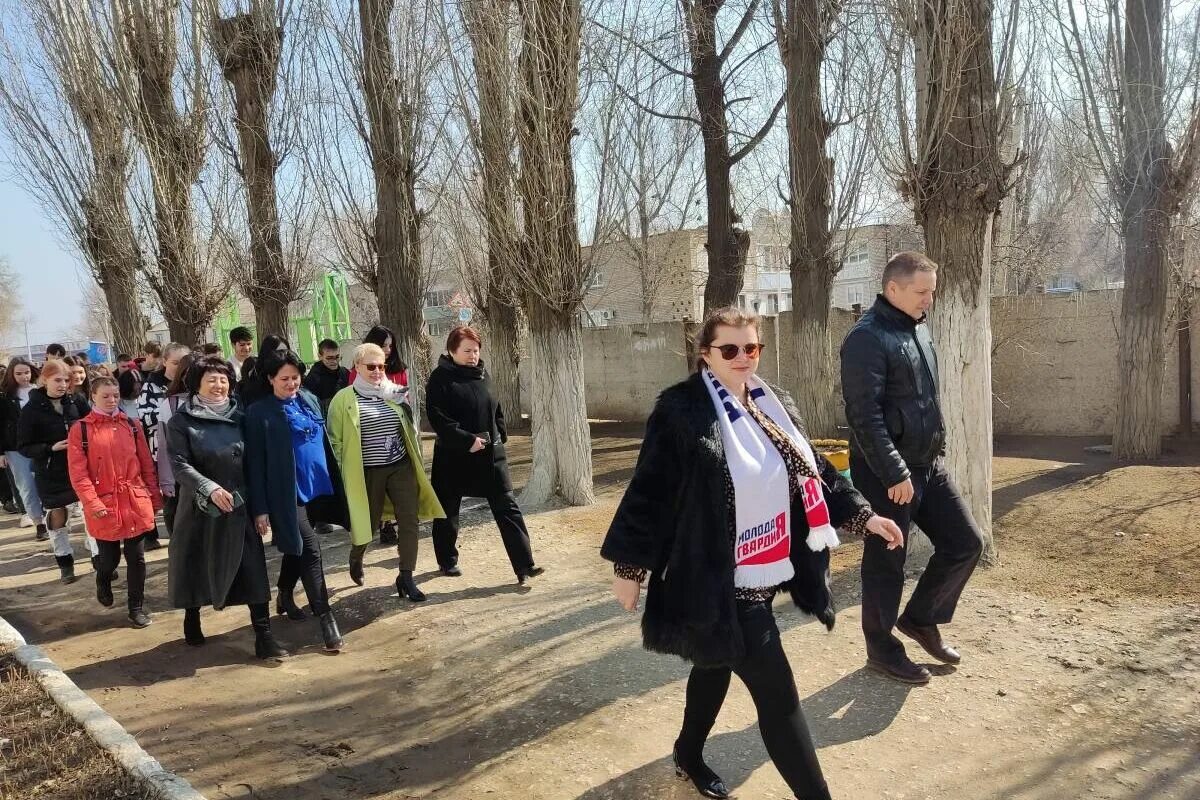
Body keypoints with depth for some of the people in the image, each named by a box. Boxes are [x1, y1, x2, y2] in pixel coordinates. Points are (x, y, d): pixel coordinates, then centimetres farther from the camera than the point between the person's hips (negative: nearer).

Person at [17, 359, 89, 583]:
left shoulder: (74, 402, -2)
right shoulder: (32, 410, -10)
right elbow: (24, 447, -9)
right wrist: (51, 448, -24)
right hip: (50, 473, -2)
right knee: (57, 517, 11)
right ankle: (65, 563, 26)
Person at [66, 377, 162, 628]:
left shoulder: (132, 425, 5)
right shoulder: (80, 430, -4)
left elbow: (146, 465, 8)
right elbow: (78, 473, -8)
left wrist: (155, 497, 7)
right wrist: (92, 502, -17)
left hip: (135, 502, 2)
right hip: (104, 505, -2)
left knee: (136, 557, 6)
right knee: (109, 558, 11)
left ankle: (137, 607, 19)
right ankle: (103, 584, 45)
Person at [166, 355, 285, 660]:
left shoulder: (238, 417, 5)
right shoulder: (181, 421, -5)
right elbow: (179, 464, -15)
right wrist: (210, 488, -28)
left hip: (240, 506, 2)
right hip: (200, 507, -2)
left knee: (254, 572, -4)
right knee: (197, 566, 13)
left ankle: (263, 637, -1)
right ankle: (192, 620, 38)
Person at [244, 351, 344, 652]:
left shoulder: (310, 401, 7)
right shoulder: (259, 412, -10)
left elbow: (324, 441, 15)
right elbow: (255, 463, -10)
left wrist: (332, 481, 14)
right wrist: (260, 508, -12)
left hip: (315, 488, 6)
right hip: (287, 493, -6)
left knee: (296, 549, 21)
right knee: (310, 551, -9)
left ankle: (285, 597, 42)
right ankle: (326, 619, -5)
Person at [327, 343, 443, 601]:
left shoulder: (393, 395, 6)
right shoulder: (343, 400, -6)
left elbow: (408, 429, 18)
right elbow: (335, 440, -3)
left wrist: (415, 461, 16)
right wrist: (342, 474, -6)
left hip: (401, 467, 4)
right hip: (368, 472, -3)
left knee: (410, 520, -2)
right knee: (368, 522, 9)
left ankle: (406, 577, 8)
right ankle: (355, 557, 41)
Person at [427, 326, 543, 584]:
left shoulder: (482, 374, 9)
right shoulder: (440, 379, -9)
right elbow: (438, 418, -18)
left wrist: (501, 435, 6)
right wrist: (467, 440, -24)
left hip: (491, 453, 4)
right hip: (454, 456, -4)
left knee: (507, 508, -3)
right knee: (447, 510, 12)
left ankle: (524, 564, -4)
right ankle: (447, 561, 31)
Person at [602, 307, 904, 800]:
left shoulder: (775, 407, 7)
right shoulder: (680, 412, -15)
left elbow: (812, 470, 15)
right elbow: (648, 491, -14)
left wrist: (862, 515, 10)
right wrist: (629, 567, -11)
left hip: (763, 574, 8)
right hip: (718, 580, -7)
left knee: (718, 665, 25)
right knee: (777, 693, -3)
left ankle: (689, 755, 48)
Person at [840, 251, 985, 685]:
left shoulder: (917, 328, 12)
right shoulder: (867, 339, -18)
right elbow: (865, 416, -23)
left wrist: (934, 451, 19)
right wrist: (895, 474, -23)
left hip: (928, 464, 9)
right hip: (886, 473, -9)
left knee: (965, 542, 11)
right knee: (886, 562, 4)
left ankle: (920, 618, 29)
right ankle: (882, 648, 21)